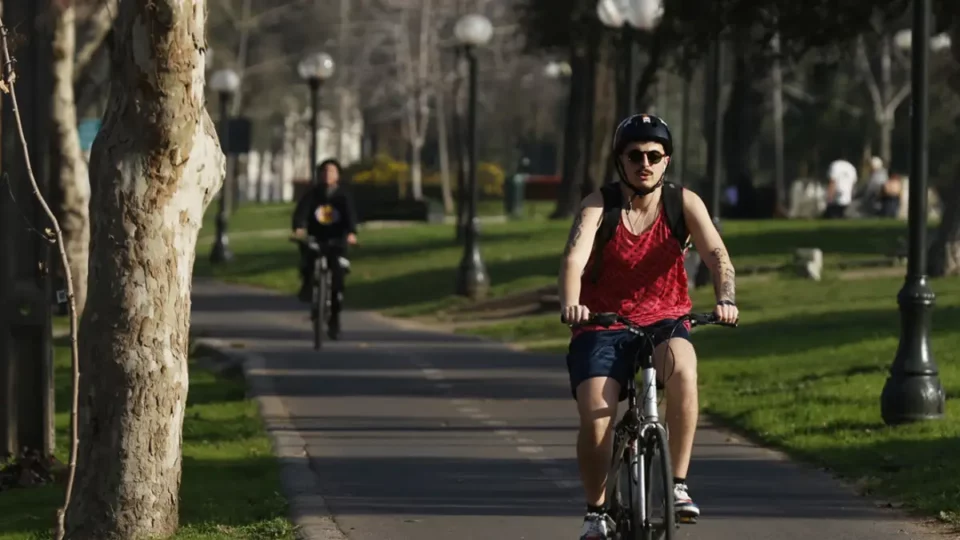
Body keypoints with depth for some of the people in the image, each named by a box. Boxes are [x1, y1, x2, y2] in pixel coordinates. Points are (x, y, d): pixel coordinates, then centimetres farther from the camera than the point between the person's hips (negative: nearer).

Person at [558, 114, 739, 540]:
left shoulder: (683, 203, -3)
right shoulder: (599, 206, -7)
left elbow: (715, 253, -16)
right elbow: (575, 257, -23)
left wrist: (726, 297, -37)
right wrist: (570, 303, -44)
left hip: (663, 321, 0)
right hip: (602, 326, 0)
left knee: (682, 368, -34)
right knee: (594, 417, -20)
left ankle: (679, 485, -22)